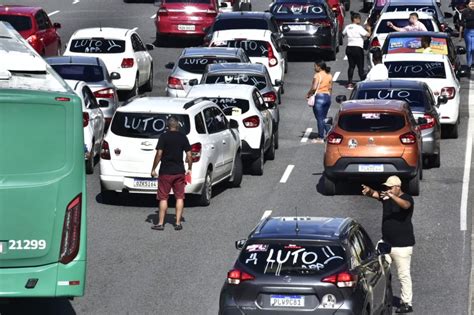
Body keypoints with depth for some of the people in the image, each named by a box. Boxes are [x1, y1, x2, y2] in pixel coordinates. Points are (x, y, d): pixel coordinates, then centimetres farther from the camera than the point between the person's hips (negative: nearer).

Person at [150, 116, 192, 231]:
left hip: (165, 172, -2)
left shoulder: (164, 137, -7)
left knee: (163, 198, 3)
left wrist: (153, 169, -4)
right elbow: (189, 155, 2)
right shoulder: (183, 137, 2)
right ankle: (178, 223, 6)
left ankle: (160, 223, 3)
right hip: (179, 172, 2)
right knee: (179, 197, 9)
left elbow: (159, 154, -12)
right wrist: (189, 169, 14)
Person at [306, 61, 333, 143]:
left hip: (319, 97, -7)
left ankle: (320, 138, 1)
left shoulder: (318, 75, -11)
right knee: (323, 118, 17)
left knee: (319, 118, -2)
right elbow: (330, 88, 14)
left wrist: (308, 94, -4)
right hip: (327, 96, 7)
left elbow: (314, 87, -19)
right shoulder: (329, 75, 10)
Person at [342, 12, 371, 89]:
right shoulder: (359, 28, -12)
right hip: (358, 48, -6)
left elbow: (343, 33, 25)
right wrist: (369, 30, 3)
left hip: (349, 48, 6)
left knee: (351, 66, 10)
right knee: (360, 67, -1)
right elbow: (367, 35, -16)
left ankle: (349, 83, 5)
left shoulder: (348, 27, 7)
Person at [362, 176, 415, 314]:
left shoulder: (407, 198, -11)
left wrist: (392, 196, -49)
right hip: (386, 242, 7)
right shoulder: (386, 196, 7)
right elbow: (375, 194, -7)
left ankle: (407, 303, 4)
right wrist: (369, 191, -31)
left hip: (402, 245, -7)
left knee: (404, 275, -1)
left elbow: (405, 205, -33)